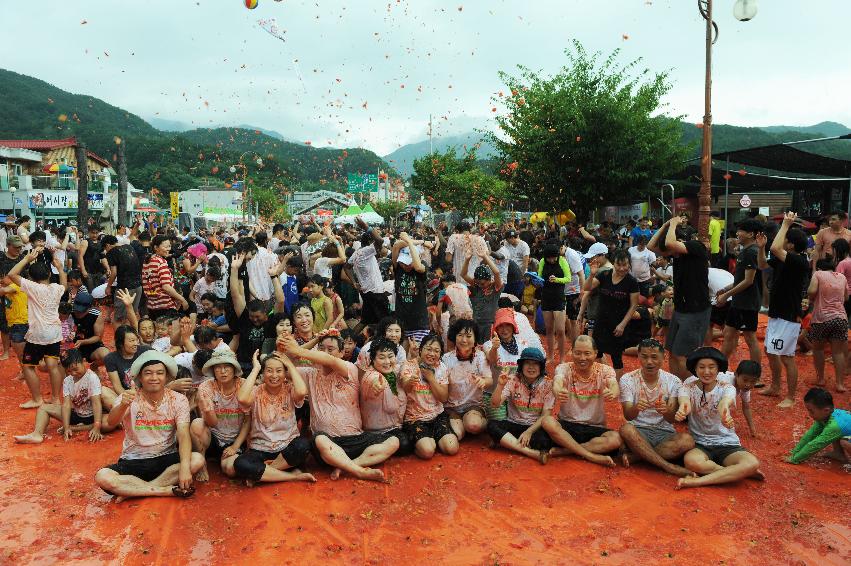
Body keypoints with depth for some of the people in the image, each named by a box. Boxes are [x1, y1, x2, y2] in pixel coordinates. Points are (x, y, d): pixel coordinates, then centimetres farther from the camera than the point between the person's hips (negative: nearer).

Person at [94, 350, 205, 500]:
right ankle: (169, 490, -24)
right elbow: (111, 423, -25)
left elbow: (183, 435, -16)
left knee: (197, 460, -27)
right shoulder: (129, 398, -6)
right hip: (133, 461, 0)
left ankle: (132, 491, -21)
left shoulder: (178, 400, -5)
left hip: (166, 458, 1)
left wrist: (184, 467, -33)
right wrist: (123, 405, -48)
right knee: (102, 477, -28)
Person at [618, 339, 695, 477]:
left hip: (665, 432, 2)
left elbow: (672, 419, -8)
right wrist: (636, 408, -37)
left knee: (687, 440, -30)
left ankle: (634, 456, -22)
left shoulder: (673, 381, 1)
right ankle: (669, 466, -27)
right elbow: (628, 416, -12)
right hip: (638, 430, -1)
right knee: (626, 429, -36)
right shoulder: (627, 379, -3)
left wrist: (666, 411, -33)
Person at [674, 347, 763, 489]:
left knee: (752, 463, -30)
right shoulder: (688, 388, -4)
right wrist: (683, 409, -58)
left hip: (727, 444, 1)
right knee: (691, 461, -36)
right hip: (699, 444, -1)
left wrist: (724, 410, -58)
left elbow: (725, 401, -30)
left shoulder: (727, 388, -4)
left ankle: (699, 481, -27)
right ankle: (736, 473, -15)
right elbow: (684, 400, -30)